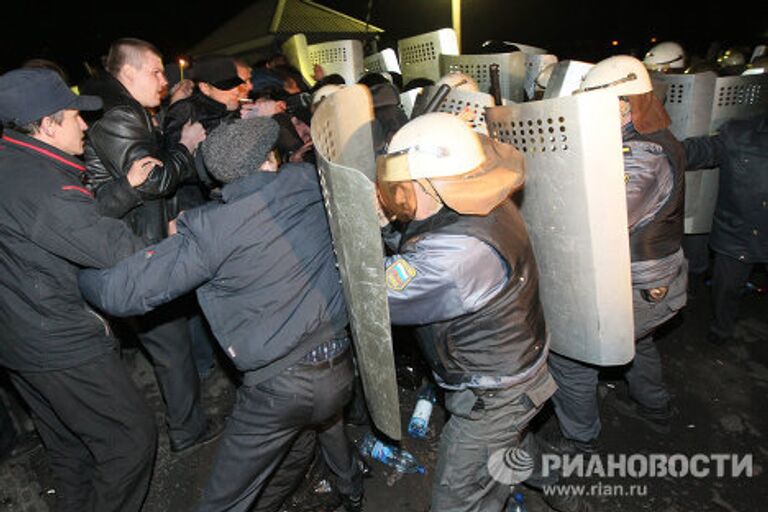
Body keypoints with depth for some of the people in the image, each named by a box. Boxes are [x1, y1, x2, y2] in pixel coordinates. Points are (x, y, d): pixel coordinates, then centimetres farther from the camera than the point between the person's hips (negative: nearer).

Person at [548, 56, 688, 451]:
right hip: (658, 280, 10)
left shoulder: (642, 158, -28)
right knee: (637, 342, 31)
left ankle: (580, 439, 17)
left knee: (569, 352, 0)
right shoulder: (655, 142, 6)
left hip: (635, 290, -10)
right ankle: (655, 409, 54)